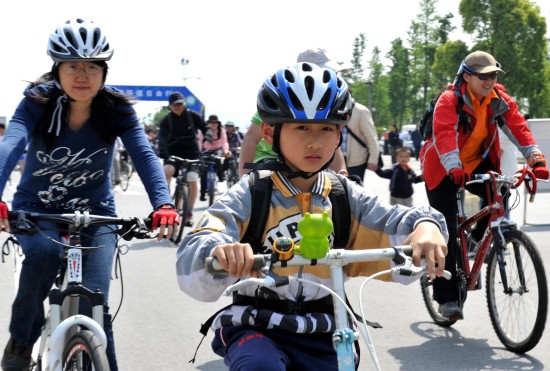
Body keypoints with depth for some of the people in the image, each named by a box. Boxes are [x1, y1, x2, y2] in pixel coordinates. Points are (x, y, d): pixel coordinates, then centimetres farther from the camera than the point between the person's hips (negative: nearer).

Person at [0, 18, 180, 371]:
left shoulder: (116, 109, -14)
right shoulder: (38, 102, -16)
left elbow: (145, 155, -26)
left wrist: (163, 204, -45)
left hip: (94, 213, 1)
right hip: (36, 210, -1)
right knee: (45, 251, -33)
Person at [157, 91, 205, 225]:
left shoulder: (193, 116, -7)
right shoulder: (166, 120, -7)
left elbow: (206, 130, -6)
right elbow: (162, 137, -20)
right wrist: (163, 153, -39)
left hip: (191, 153, 0)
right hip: (173, 153, 0)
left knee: (193, 182, -12)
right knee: (167, 172, -28)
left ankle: (189, 214, 0)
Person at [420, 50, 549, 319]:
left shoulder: (499, 99, -7)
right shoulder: (450, 101, -21)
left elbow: (517, 126, -17)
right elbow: (444, 134, -36)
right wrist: (454, 167, -52)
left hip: (476, 164, 5)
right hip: (444, 170, -5)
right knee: (447, 232, -9)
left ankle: (479, 237, 9)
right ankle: (447, 298, -1)